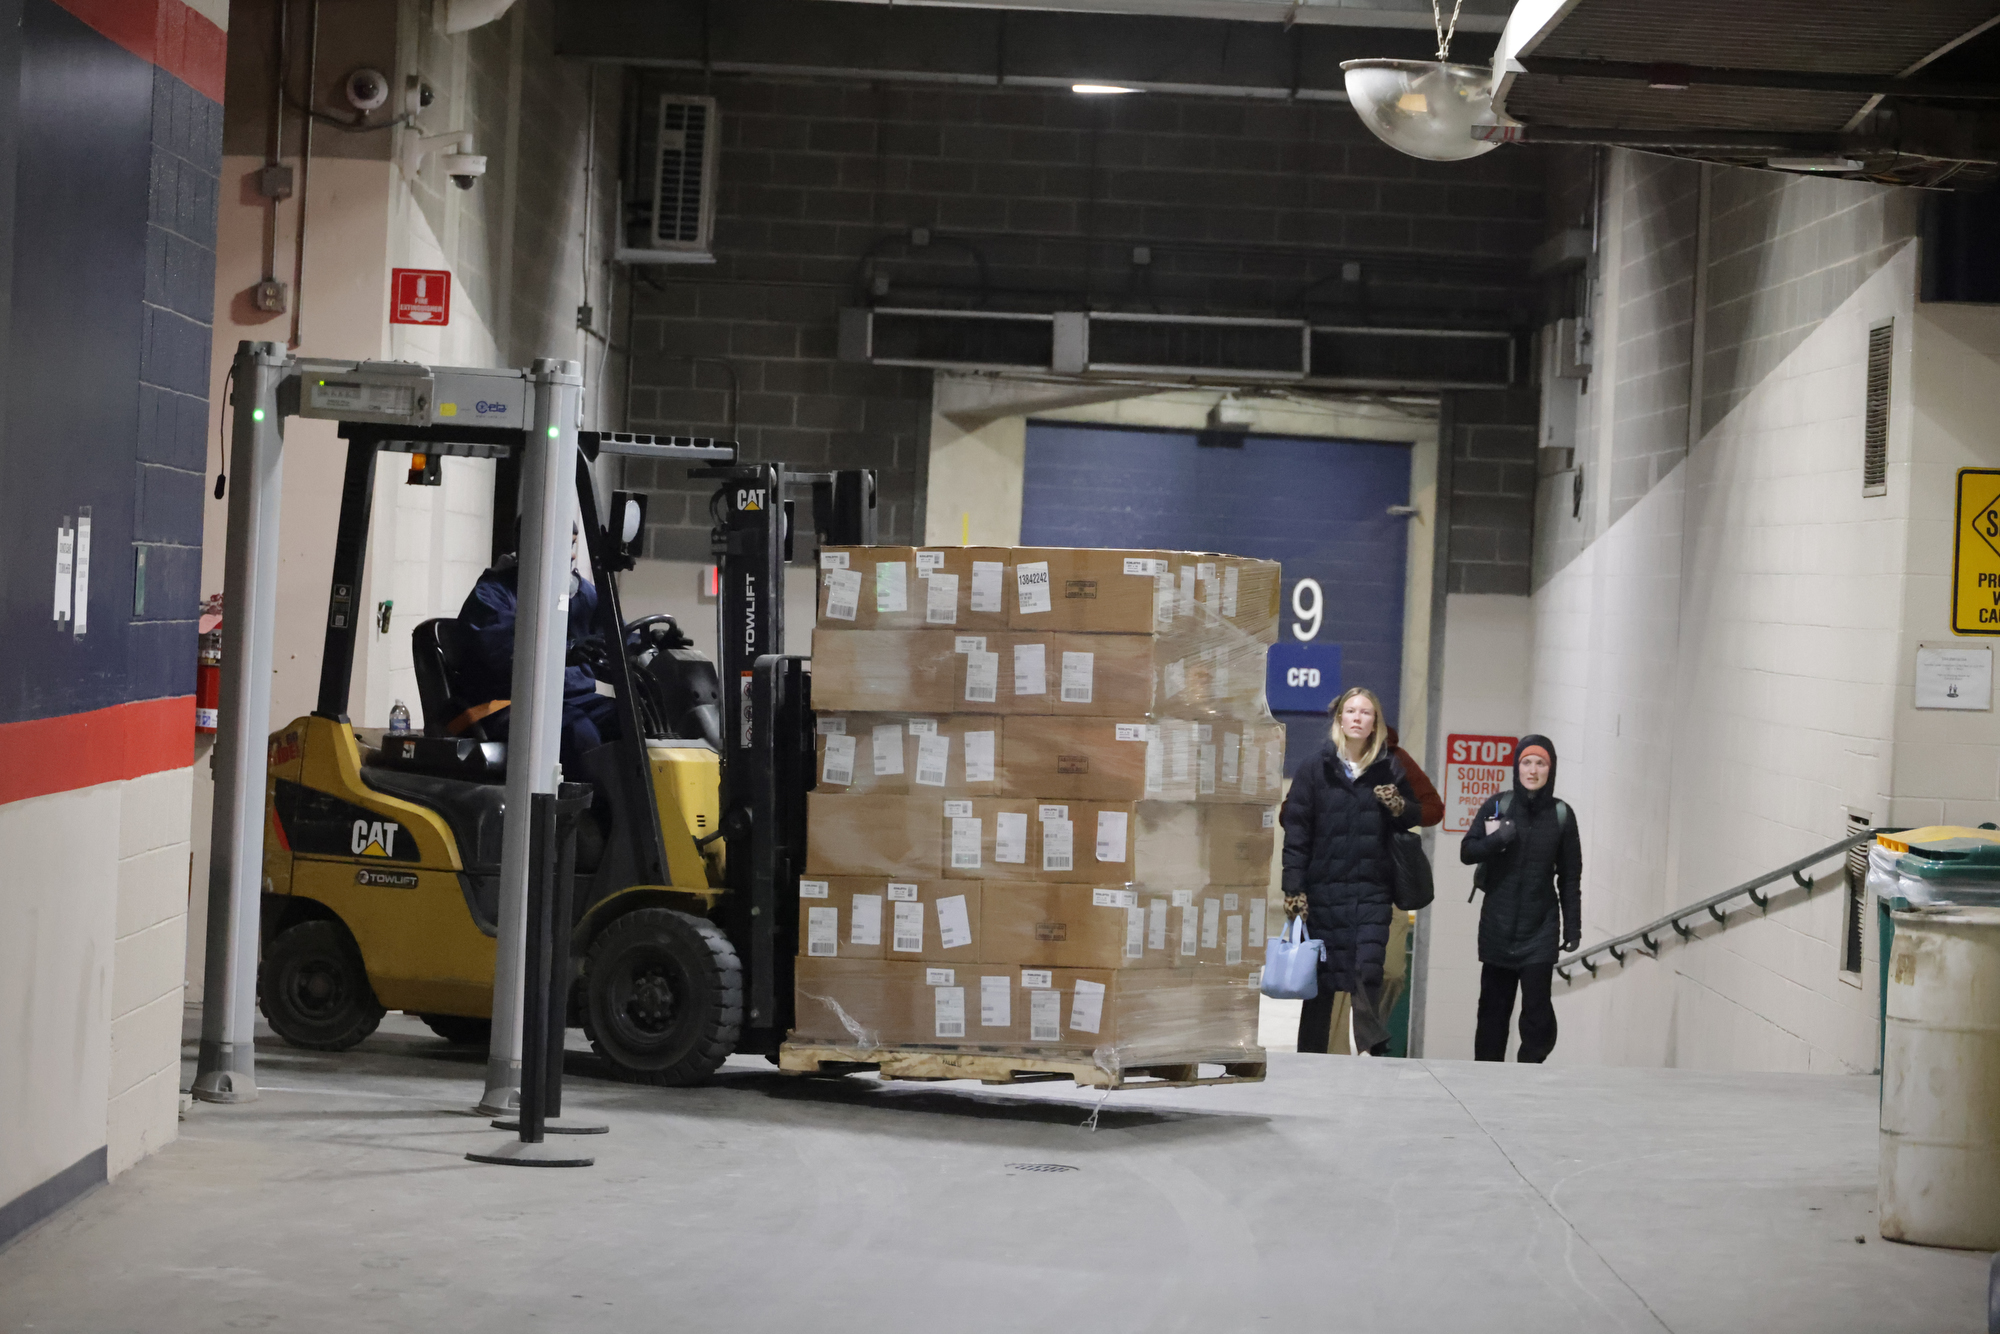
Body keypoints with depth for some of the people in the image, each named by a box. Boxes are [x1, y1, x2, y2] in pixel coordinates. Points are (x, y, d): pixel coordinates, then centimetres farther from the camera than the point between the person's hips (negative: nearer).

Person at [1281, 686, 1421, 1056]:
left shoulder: (1389, 771, 7)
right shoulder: (1315, 769, 3)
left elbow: (1414, 817, 17)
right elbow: (1296, 831, 0)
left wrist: (1399, 807, -7)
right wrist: (1294, 887, -7)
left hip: (1372, 890, 0)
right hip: (1324, 889, 0)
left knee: (1368, 971, -12)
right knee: (1321, 974, 3)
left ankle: (1373, 1049, -3)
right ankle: (1311, 1056, 11)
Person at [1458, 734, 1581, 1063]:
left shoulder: (1561, 814, 2)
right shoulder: (1497, 806, 2)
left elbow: (1570, 877, 6)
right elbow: (1467, 852, 1)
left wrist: (1572, 925, 3)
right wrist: (1496, 839, -18)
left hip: (1540, 928, -1)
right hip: (1498, 927, 1)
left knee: (1537, 1008, -12)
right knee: (1494, 1006, 5)